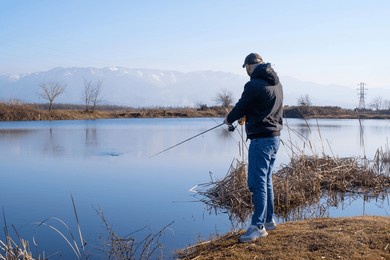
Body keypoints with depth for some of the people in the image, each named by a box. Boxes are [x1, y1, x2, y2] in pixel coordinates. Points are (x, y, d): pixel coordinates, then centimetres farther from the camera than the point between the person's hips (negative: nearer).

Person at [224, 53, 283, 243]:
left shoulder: (254, 84, -16)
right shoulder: (276, 82, 11)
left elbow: (241, 106, -7)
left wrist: (229, 119, 13)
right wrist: (246, 115, 28)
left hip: (261, 139, -9)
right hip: (274, 137, 9)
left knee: (257, 183, -6)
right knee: (266, 181, 17)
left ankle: (258, 226, -2)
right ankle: (268, 220, 25)